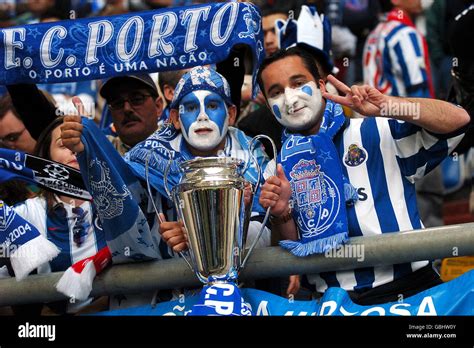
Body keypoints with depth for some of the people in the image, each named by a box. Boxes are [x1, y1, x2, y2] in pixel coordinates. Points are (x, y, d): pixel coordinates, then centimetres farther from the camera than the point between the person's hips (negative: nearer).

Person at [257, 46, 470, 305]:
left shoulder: (377, 133, 5)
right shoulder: (277, 170, 14)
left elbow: (457, 119, -5)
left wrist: (384, 106, -16)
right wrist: (284, 215, -8)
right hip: (336, 301, 4)